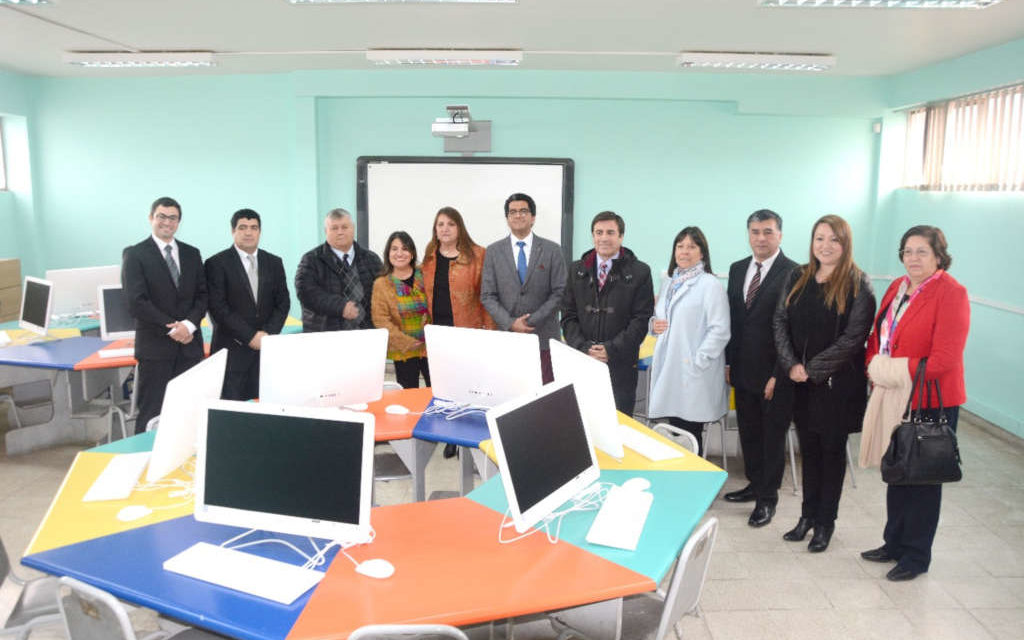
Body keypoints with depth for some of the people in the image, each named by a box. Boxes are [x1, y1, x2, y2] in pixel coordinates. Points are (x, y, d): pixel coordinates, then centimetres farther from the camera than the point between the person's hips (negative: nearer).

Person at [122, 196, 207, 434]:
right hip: (155, 346, -4)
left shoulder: (192, 254, 13)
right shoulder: (135, 254, -1)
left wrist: (189, 324, -10)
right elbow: (136, 302, -9)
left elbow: (203, 295, 8)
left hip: (190, 345, 4)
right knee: (151, 413, 1)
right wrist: (172, 328, -13)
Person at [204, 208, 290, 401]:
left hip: (267, 348, 3)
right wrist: (250, 336, -11)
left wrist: (268, 334, -5)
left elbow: (283, 302, 10)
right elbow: (218, 308, -7)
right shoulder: (217, 264, -1)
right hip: (232, 349, -3)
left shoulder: (274, 263, 12)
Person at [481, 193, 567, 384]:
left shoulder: (552, 250, 4)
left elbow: (559, 293, 0)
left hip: (543, 337, -1)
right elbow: (487, 296, 4)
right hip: (506, 336, 1)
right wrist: (511, 323, -9)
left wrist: (532, 321, -9)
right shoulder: (494, 252, 8)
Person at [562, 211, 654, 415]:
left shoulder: (639, 272, 1)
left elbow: (641, 319, -4)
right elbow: (568, 316, 8)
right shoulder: (577, 270, 11)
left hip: (620, 365, -2)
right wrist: (583, 348, -7)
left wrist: (611, 349, -14)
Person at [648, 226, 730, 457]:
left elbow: (719, 331, -13)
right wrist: (654, 323, 3)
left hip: (694, 377, -6)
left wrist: (697, 363, -18)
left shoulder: (710, 284, -7)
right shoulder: (669, 283, 16)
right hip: (668, 370, 7)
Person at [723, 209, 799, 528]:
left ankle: (767, 498, 20)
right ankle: (755, 484, 34)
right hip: (743, 369, 6)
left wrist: (779, 374, -15)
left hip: (775, 373, -6)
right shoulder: (737, 269, 8)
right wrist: (728, 361, 9)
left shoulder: (793, 273, -12)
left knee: (773, 437, 7)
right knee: (748, 432, 17)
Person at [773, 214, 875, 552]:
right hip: (801, 383, 4)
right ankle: (808, 515, 27)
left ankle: (825, 522, 22)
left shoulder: (858, 284, -9)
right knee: (809, 448, 13)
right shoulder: (798, 278, 6)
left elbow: (853, 337, -14)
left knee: (832, 451, 9)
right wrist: (791, 365, -9)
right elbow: (781, 321, 4)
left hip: (838, 383, -4)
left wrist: (813, 369, -15)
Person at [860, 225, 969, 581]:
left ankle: (916, 557, 21)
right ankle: (895, 543, 32)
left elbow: (943, 359, -20)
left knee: (922, 479, 6)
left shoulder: (951, 293, -14)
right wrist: (875, 368, -5)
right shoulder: (897, 287, 8)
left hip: (931, 402, -7)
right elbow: (877, 336, 13)